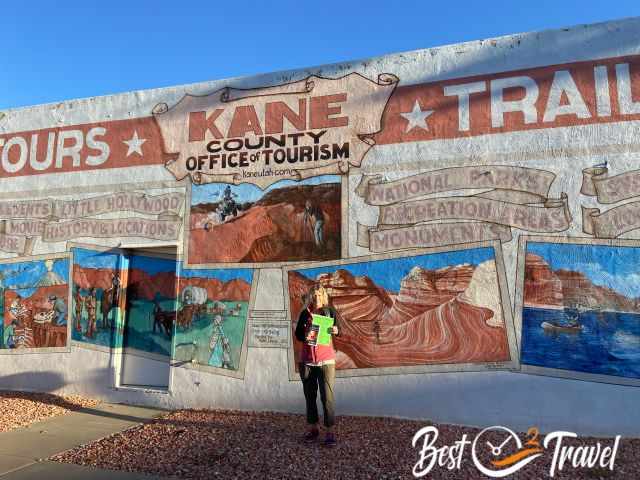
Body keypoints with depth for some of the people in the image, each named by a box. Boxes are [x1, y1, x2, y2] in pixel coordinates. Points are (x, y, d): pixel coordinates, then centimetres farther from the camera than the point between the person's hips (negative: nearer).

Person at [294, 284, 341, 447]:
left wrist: (336, 330, -32)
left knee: (327, 396, -4)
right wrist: (304, 336, -19)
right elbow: (297, 334, 3)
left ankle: (330, 432, 3)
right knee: (310, 396, 9)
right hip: (307, 360, 3)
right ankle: (313, 428, 21)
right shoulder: (304, 313, 4)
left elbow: (339, 328, -9)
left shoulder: (329, 310, -1)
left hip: (326, 360, -2)